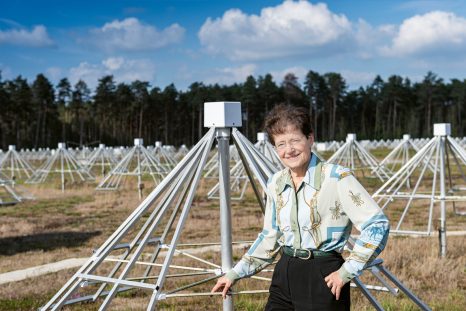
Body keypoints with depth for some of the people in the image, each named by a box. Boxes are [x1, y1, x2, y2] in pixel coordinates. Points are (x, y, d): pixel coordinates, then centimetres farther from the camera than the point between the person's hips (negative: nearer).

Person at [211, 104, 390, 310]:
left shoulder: (337, 178, -12)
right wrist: (235, 273, 17)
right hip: (284, 276, 6)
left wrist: (347, 271, -15)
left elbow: (378, 224, -14)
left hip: (323, 278, -6)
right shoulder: (275, 183, 7)